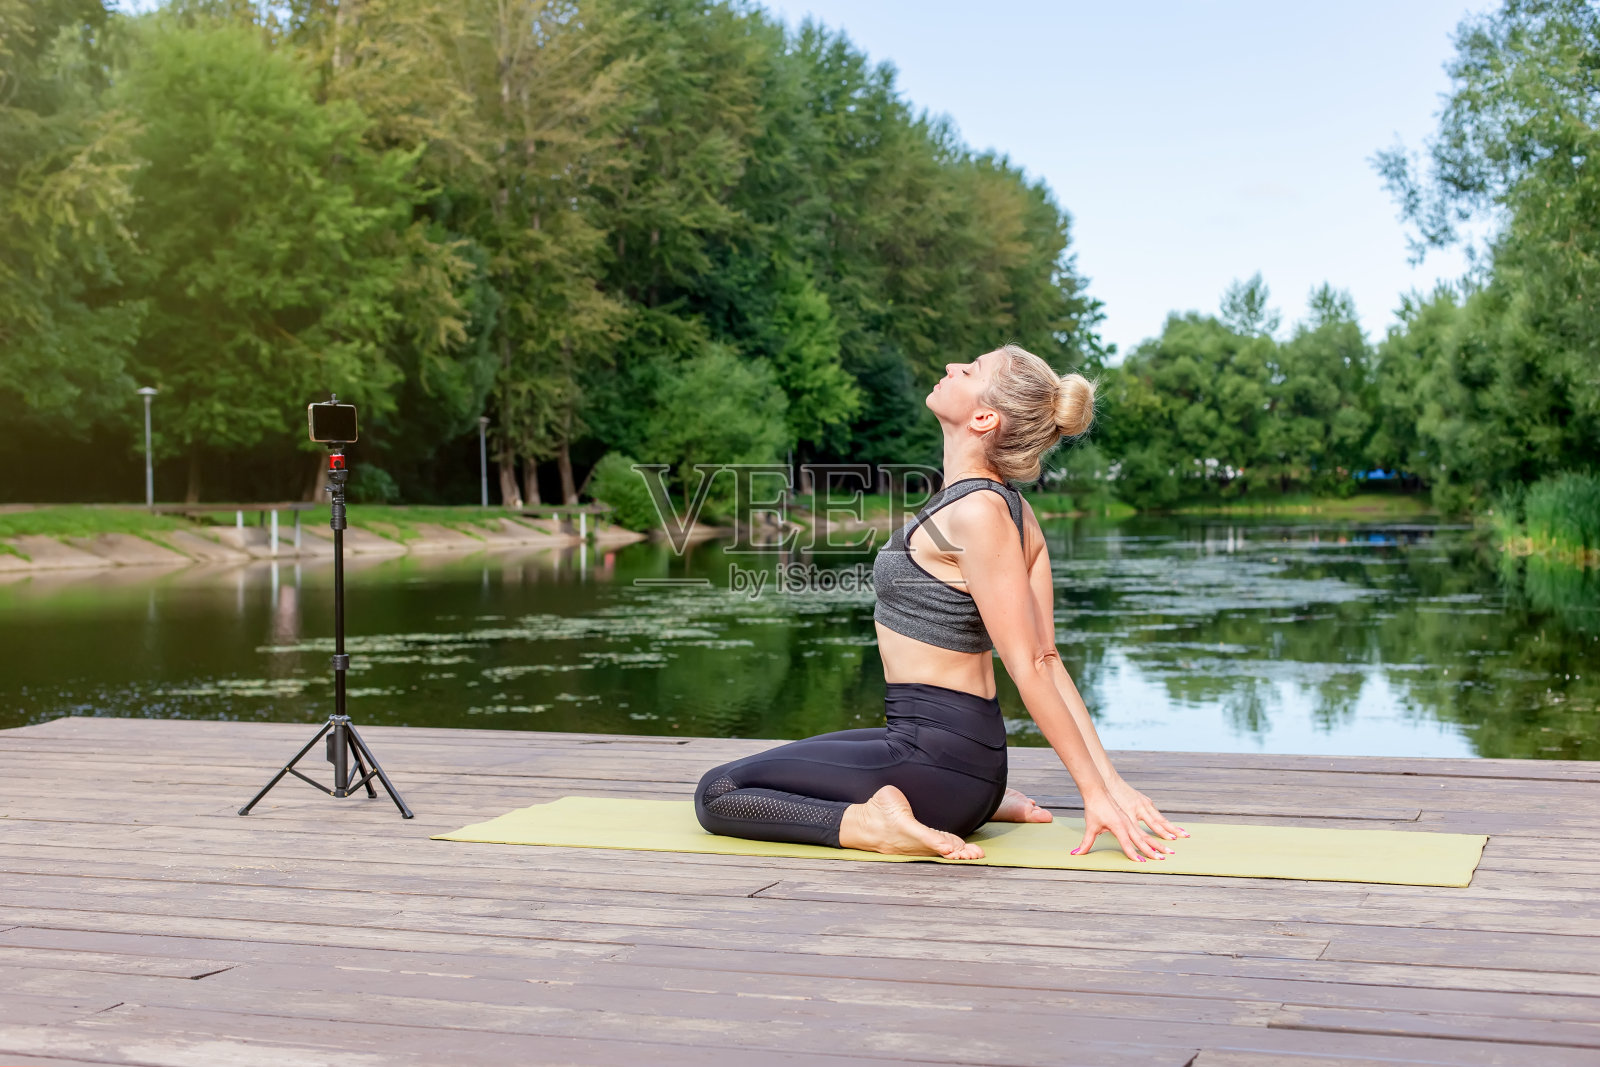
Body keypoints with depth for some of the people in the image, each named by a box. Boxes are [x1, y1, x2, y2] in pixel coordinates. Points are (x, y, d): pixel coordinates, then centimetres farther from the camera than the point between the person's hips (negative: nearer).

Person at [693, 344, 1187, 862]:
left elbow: (1030, 668, -19)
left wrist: (1097, 793, -19)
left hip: (935, 759, -9)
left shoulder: (978, 512, -20)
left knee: (717, 794, -1)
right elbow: (1047, 660, 6)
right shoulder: (1014, 511, 8)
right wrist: (1108, 778, 6)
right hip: (972, 753, 9)